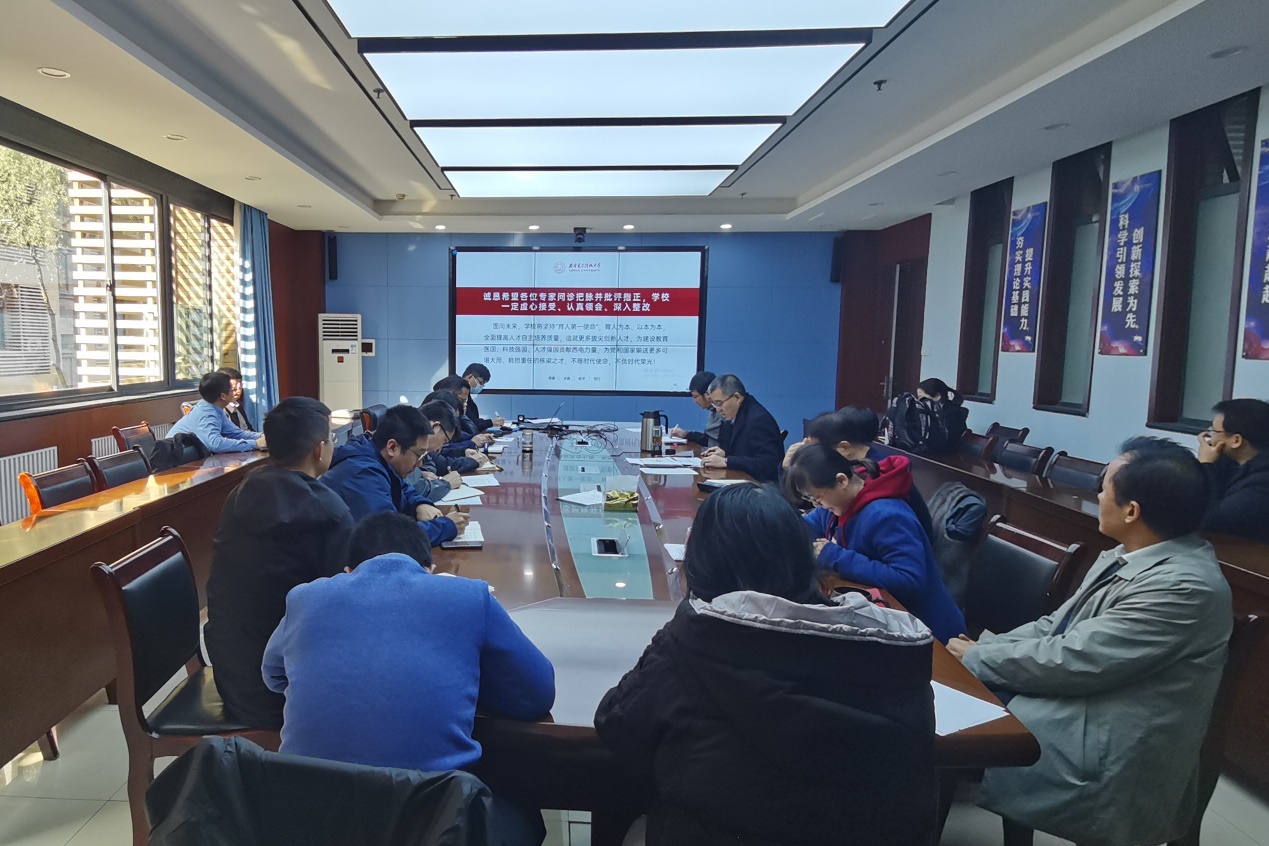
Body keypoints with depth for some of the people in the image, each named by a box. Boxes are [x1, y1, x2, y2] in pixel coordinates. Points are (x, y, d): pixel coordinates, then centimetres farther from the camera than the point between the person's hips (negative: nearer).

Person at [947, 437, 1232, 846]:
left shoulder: (1184, 587, -23)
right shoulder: (1128, 556, 6)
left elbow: (1071, 661, -24)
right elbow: (1057, 628, 10)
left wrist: (975, 657, -12)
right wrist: (983, 647, -4)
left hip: (1107, 757, -8)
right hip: (1070, 700, 8)